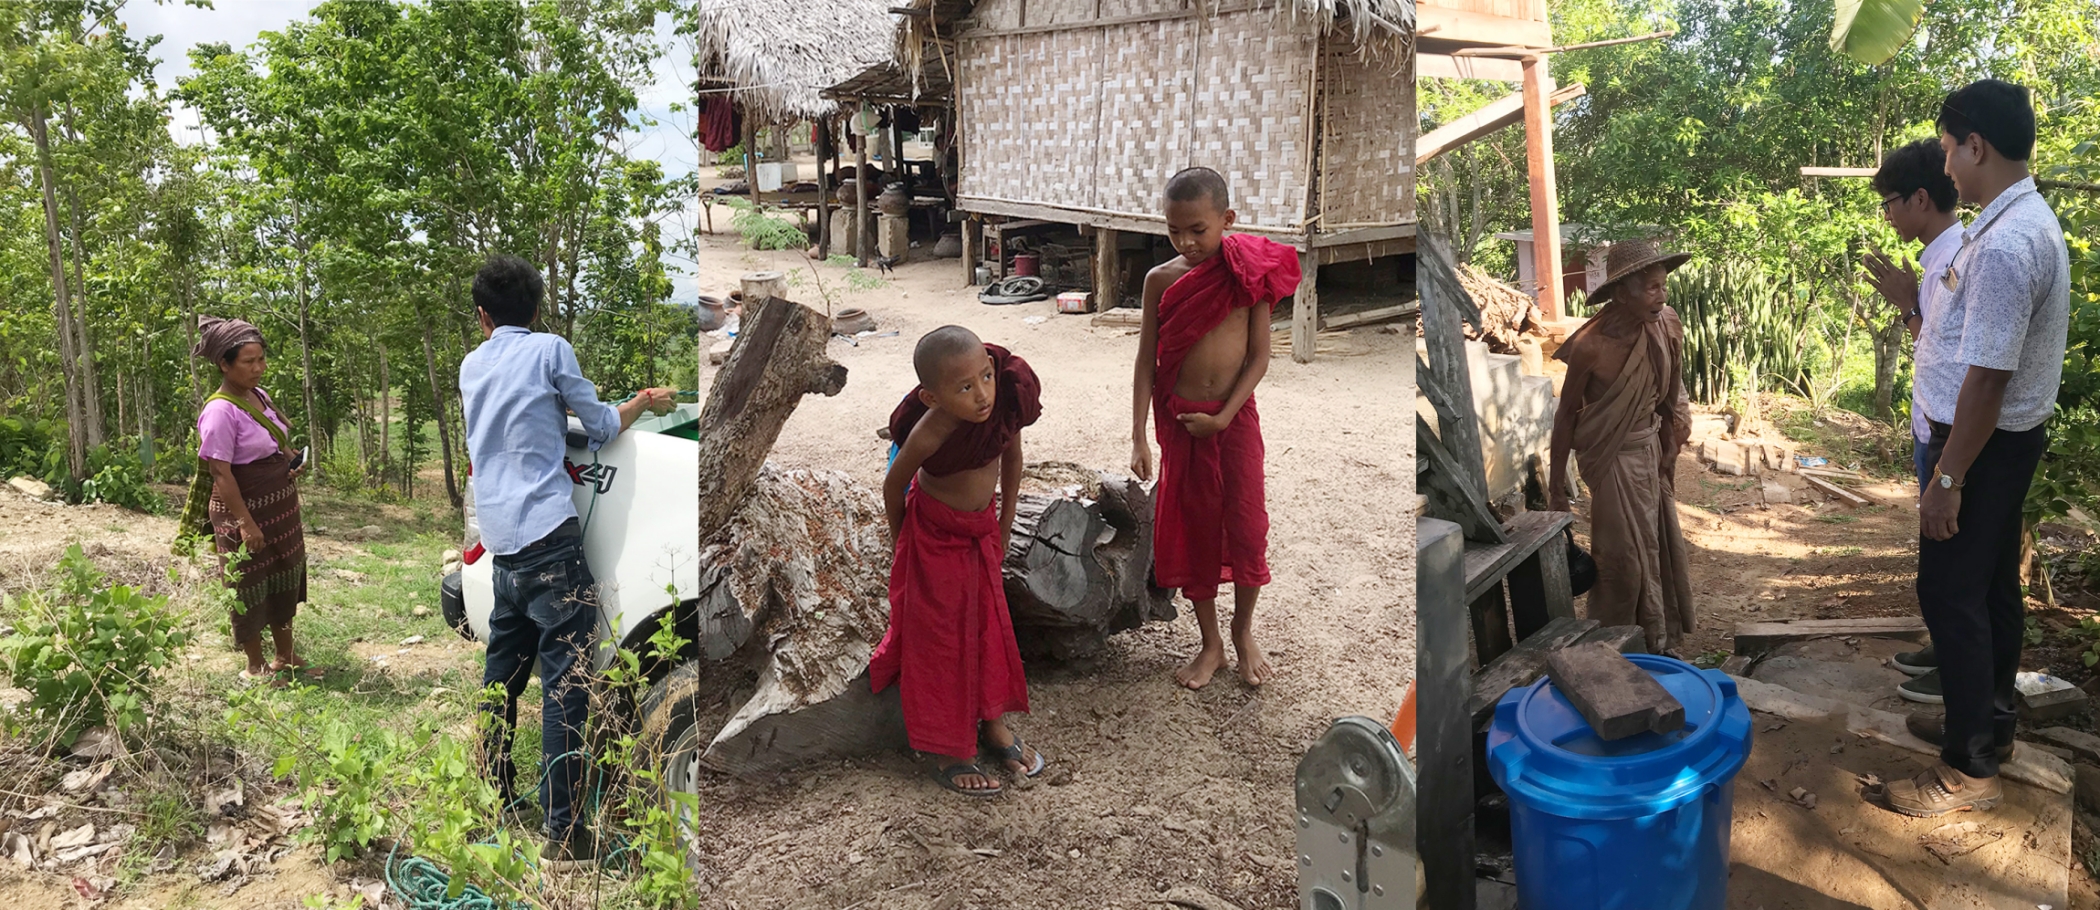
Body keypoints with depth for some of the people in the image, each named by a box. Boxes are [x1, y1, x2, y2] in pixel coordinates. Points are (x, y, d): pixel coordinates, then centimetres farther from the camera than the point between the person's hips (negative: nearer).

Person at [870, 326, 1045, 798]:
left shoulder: (1008, 400, -21)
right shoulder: (929, 434, -34)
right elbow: (894, 485, -15)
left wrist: (1003, 528, 6)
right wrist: (903, 543, 0)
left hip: (982, 529, 5)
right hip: (933, 534, -5)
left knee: (991, 625, 16)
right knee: (939, 637, 6)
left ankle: (994, 723, 36)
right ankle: (950, 751, 19)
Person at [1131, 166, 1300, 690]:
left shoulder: (1249, 273, -8)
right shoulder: (1161, 280, -5)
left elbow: (1259, 357, -6)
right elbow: (1146, 361, -2)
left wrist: (1222, 418, -13)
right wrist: (1139, 439, -6)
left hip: (1234, 416, -1)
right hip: (1178, 418, 1)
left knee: (1247, 525, 0)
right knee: (1192, 528, 8)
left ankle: (1244, 631, 24)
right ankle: (1210, 643, 22)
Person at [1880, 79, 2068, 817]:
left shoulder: (2004, 243, -26)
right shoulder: (2027, 220, 8)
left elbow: (1988, 376, -26)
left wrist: (1947, 478, -23)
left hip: (1984, 445, -10)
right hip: (2010, 436, 10)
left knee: (1950, 595, -3)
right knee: (1993, 587, 19)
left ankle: (1971, 768, 7)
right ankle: (1990, 722, 34)